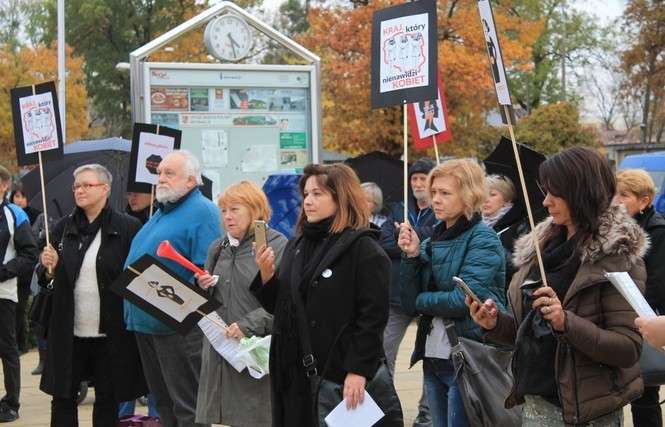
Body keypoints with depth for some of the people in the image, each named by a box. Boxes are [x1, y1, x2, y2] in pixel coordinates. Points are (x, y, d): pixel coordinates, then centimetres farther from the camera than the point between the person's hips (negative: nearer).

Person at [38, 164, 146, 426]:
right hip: (69, 331, 4)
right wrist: (50, 267, -9)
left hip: (111, 332, -3)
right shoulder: (64, 228, 8)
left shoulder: (127, 228, -6)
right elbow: (48, 280, 12)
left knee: (107, 399, 9)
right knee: (63, 398, 8)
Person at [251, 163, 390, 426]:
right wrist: (266, 275, -2)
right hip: (293, 371, 7)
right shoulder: (296, 246, 15)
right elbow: (278, 307, 16)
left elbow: (373, 316, -14)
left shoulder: (364, 249, -8)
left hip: (338, 373, -7)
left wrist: (358, 371, -19)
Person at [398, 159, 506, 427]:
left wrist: (421, 300, -3)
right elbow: (410, 305, 6)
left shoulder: (482, 240, -9)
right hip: (433, 358, 7)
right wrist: (411, 256, -5)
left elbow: (464, 300, -20)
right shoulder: (432, 242, 10)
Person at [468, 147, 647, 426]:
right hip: (534, 404, 6)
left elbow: (629, 349, -17)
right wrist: (496, 324, -2)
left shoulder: (617, 256, -10)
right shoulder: (545, 246, 9)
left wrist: (566, 322, -28)